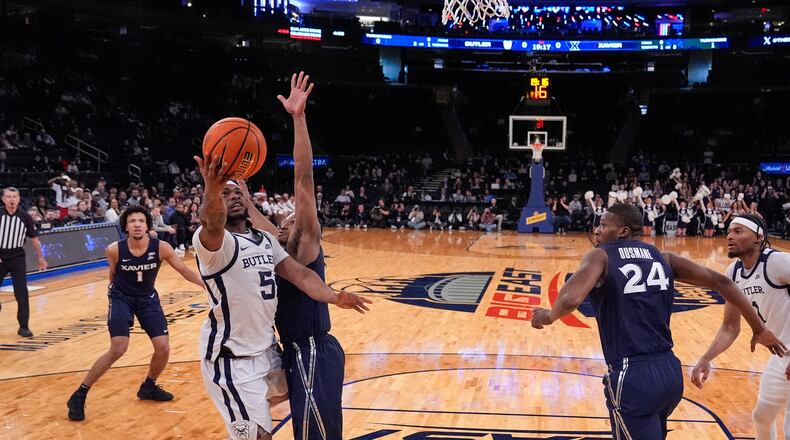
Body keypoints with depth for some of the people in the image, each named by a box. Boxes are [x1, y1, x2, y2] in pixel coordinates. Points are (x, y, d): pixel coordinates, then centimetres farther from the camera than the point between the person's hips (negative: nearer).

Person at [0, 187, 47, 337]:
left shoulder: (25, 217, -3)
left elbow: (34, 238, 8)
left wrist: (40, 258, 10)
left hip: (17, 257, 0)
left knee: (22, 293, -5)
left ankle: (23, 327, 2)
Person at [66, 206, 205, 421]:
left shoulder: (161, 248, -20)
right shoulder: (114, 250, -21)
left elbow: (184, 270, -9)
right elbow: (113, 273, 0)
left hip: (148, 298, 3)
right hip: (121, 298, -3)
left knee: (163, 348, -2)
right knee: (118, 350, -16)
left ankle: (148, 387, 27)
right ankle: (79, 395, -2)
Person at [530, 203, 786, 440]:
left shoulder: (600, 257, -3)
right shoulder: (663, 258, 13)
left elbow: (570, 301, -21)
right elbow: (721, 282, 11)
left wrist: (547, 316, 0)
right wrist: (759, 329, 20)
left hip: (633, 378, -7)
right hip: (670, 372, 7)